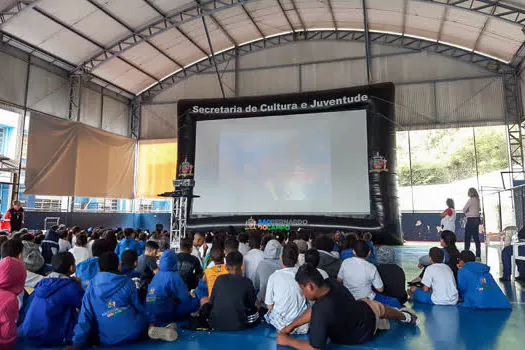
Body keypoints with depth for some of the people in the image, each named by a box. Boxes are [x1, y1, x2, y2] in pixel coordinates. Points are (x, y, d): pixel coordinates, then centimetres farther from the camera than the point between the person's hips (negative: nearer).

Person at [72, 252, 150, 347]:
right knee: (144, 315, 27)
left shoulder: (92, 285, 0)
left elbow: (85, 314, -4)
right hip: (132, 333, -1)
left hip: (107, 339, 1)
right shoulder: (127, 282, -4)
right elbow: (139, 307, 5)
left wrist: (77, 342, 0)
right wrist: (150, 321, 23)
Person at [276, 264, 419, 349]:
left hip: (358, 336, -3)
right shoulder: (331, 284, -25)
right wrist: (291, 326, -14)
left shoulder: (320, 312, -43)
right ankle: (406, 317, 60)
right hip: (368, 313, 3)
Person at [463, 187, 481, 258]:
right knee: (476, 237, 11)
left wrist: (466, 213, 9)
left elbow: (464, 209, -10)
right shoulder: (477, 200, 9)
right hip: (477, 220, 8)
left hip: (471, 220, -8)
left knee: (467, 237, -3)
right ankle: (478, 255, 14)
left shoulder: (471, 200, -14)